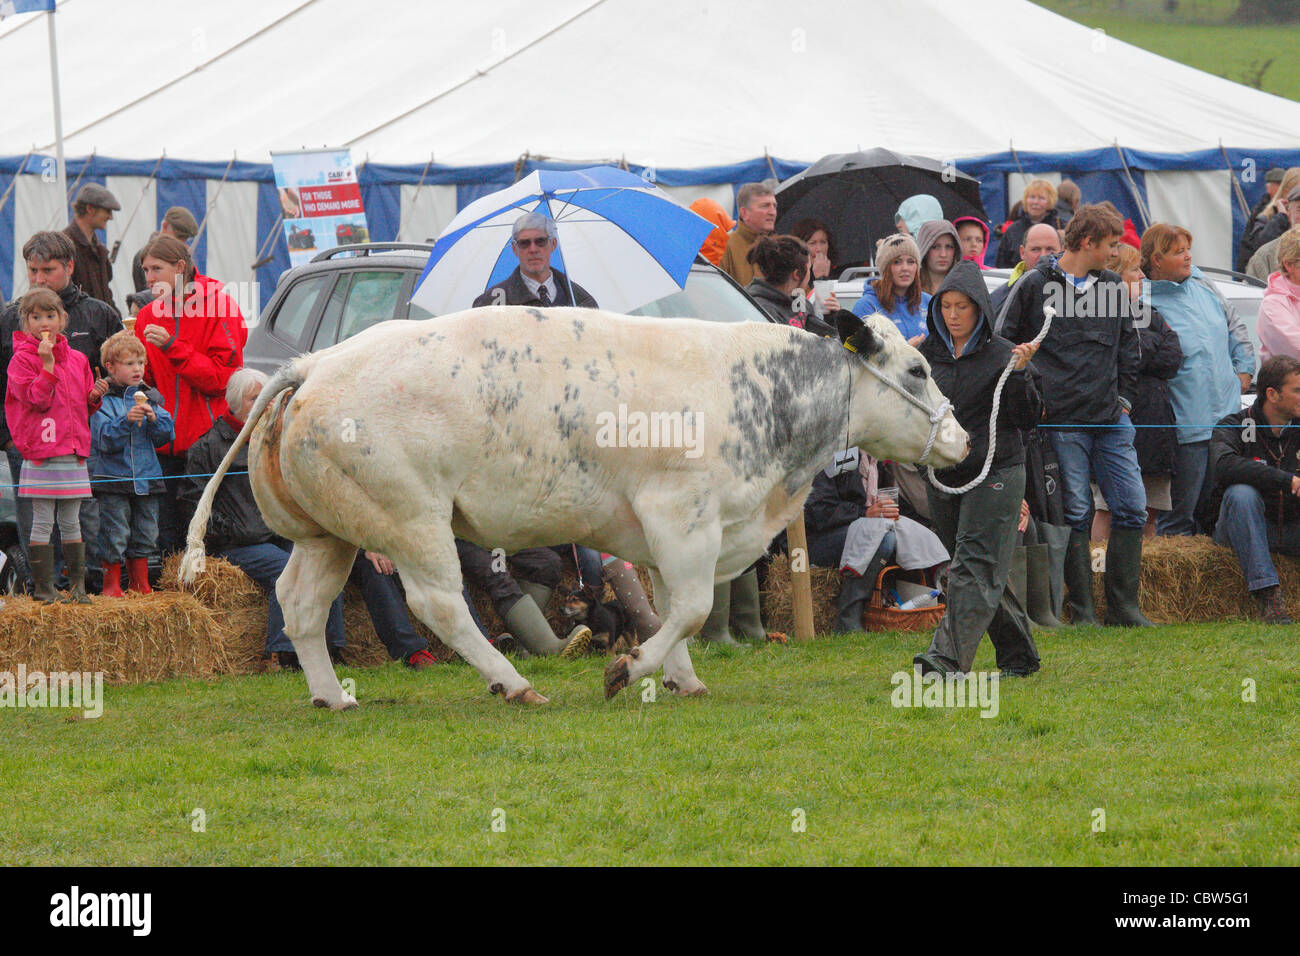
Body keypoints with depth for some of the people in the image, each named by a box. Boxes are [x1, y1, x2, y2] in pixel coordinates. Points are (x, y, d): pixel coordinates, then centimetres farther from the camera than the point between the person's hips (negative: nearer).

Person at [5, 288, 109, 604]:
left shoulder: (76, 359, 13)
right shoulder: (22, 359, -4)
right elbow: (36, 399, -15)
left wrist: (95, 396, 0)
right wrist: (47, 365, -21)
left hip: (73, 453, 5)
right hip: (40, 455, -5)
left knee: (70, 522, 10)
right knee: (43, 522, -3)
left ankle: (78, 586, 13)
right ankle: (44, 587, 0)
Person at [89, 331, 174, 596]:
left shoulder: (150, 397, 9)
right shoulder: (104, 400, -5)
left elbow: (166, 435, 7)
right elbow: (104, 439, -14)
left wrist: (153, 418, -12)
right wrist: (126, 421, -28)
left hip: (147, 476, 5)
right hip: (114, 477, -5)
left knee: (145, 532, 10)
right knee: (115, 532, -5)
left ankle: (140, 582, 22)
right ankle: (111, 583, 6)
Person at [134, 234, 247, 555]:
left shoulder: (218, 306, -4)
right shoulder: (148, 316, 13)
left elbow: (222, 376, -11)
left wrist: (173, 347, -18)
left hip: (208, 438, -5)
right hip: (165, 443, 5)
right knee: (169, 539, 5)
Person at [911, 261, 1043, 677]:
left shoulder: (1002, 354, -4)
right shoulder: (927, 355, 9)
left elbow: (1028, 419, -5)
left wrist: (1018, 373, -18)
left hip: (995, 474, -6)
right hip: (944, 477, 6)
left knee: (975, 568, -14)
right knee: (985, 572, 11)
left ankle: (948, 657, -26)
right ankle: (1019, 655, 22)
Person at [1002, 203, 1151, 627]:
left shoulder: (1112, 286, 13)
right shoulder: (1035, 286, -2)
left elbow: (1129, 348, 23)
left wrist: (1124, 396, 14)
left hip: (1111, 418, 5)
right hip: (1062, 421, -5)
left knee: (1131, 506, 0)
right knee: (1075, 513, -4)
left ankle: (1123, 607, 8)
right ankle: (1082, 612, 3)